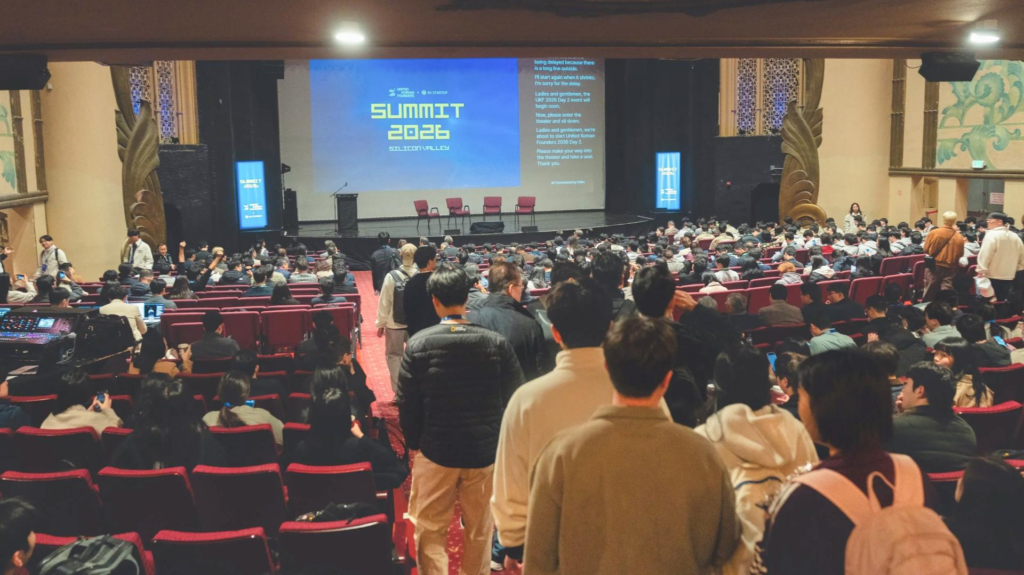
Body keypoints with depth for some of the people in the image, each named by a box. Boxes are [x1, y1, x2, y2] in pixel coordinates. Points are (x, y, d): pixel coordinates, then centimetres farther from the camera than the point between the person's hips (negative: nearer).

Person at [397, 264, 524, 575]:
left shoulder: (418, 344, -12)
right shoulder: (497, 343, -10)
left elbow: (407, 404, -8)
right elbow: (513, 399, -7)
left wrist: (415, 443, 9)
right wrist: (497, 439, 8)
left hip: (435, 452, -1)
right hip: (485, 452, 2)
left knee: (430, 531, 13)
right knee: (480, 531, 18)